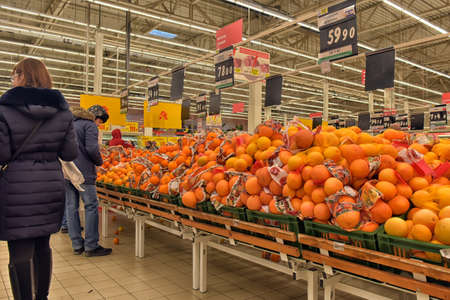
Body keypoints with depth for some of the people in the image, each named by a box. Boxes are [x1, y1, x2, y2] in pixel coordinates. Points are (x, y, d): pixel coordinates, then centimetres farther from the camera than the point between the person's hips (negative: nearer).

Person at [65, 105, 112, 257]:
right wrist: (99, 162, -1)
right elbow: (92, 148, -17)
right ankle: (91, 246, 0)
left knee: (71, 207, 9)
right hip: (82, 172, -8)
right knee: (91, 206, -2)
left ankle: (77, 245, 16)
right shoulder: (90, 125, -4)